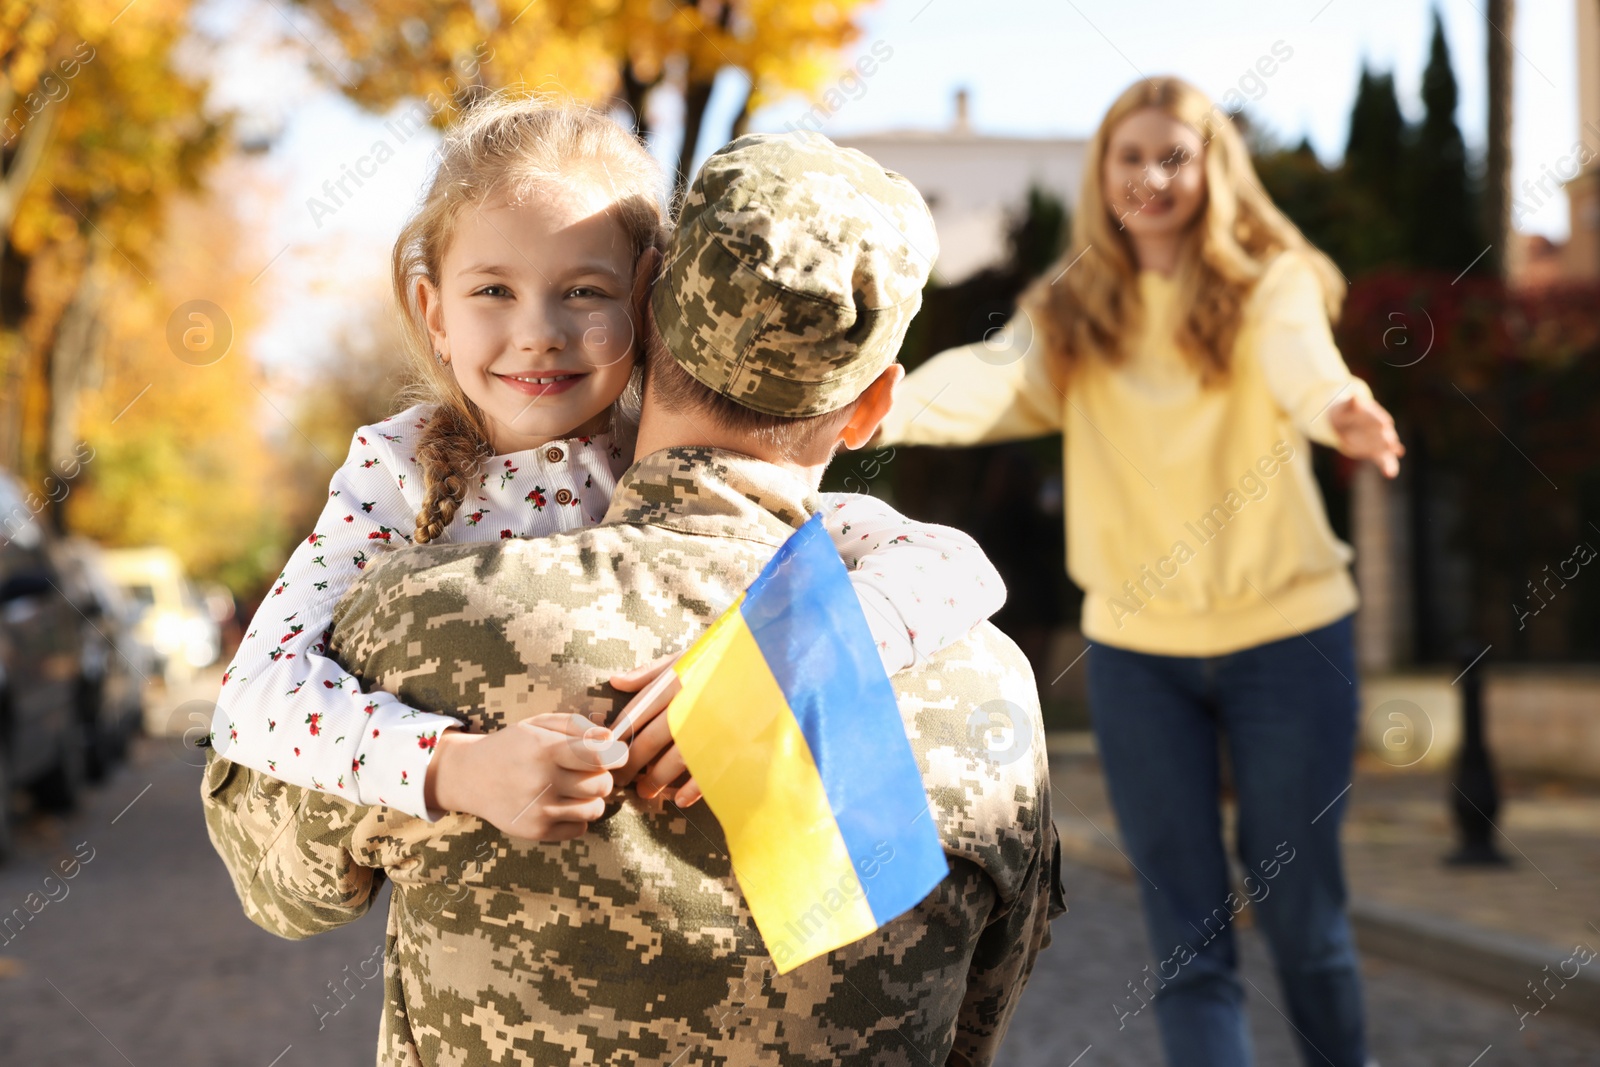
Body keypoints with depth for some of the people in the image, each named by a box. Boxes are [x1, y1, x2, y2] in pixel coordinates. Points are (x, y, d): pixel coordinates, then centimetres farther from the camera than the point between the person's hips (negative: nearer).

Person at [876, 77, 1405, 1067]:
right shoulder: (1073, 312, 1)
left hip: (1285, 631, -2)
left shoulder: (1269, 282, -5)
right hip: (1136, 648, 2)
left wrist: (1341, 409, -52)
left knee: (1302, 915, 8)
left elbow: (1301, 359, -28)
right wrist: (894, 405, -42)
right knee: (1186, 938, 4)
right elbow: (995, 376, -20)